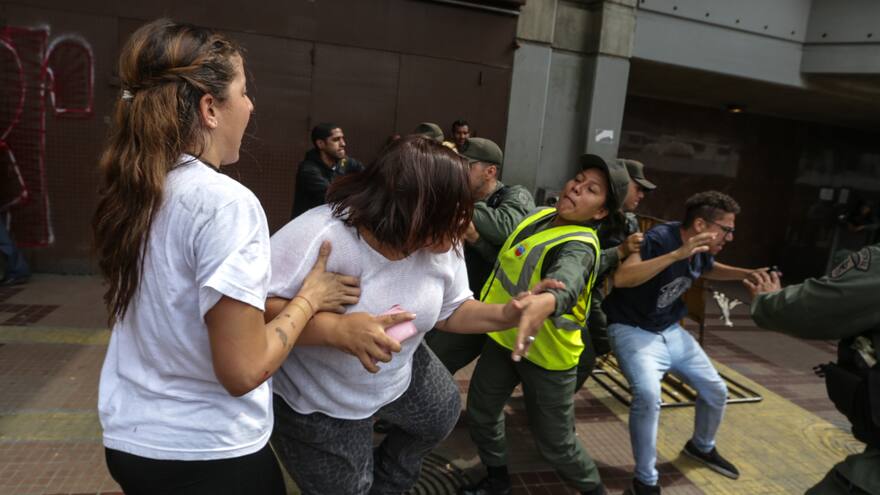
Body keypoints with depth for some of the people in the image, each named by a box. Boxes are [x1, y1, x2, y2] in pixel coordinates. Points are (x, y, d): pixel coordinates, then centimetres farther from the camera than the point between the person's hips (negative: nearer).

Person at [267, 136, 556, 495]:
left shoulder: (442, 246, -14)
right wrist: (333, 328, -49)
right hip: (318, 402, -5)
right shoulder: (321, 235, -35)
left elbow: (449, 311, -1)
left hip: (399, 375, 6)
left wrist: (505, 315, -19)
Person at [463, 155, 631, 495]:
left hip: (545, 352, -7)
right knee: (480, 412, 15)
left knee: (554, 443, 5)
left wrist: (541, 304, -74)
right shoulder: (543, 215, -2)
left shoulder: (578, 248, -28)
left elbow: (565, 285, -54)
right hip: (506, 336, 7)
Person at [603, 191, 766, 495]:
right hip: (633, 330, -8)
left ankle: (702, 447, 44)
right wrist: (678, 254, -44)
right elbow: (621, 278, -41)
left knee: (716, 390, 13)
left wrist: (748, 274, 10)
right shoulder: (660, 239, -25)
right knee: (648, 395, -31)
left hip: (671, 331, 8)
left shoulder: (703, 251, -1)